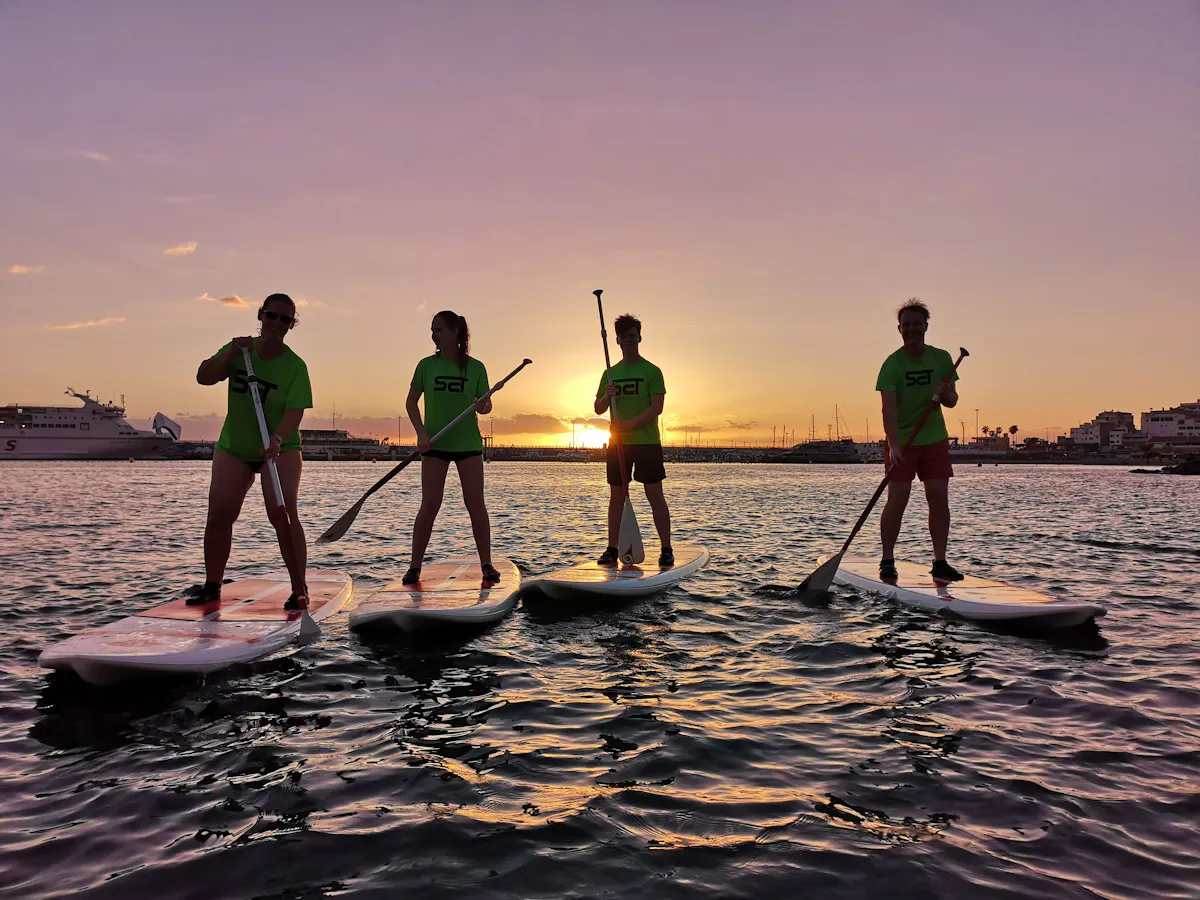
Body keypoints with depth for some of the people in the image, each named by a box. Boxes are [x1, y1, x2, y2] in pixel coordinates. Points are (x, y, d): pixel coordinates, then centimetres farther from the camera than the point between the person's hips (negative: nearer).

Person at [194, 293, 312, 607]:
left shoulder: (295, 366, -14)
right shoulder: (239, 349, -2)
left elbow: (295, 412, -22)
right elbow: (204, 377, -9)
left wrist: (277, 439, -39)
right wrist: (229, 354, -24)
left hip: (280, 448, -3)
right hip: (233, 446, 4)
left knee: (283, 515, -17)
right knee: (219, 513, -2)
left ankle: (300, 589, -9)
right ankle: (212, 586, 12)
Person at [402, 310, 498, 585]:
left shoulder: (475, 367, 1)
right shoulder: (426, 365, 3)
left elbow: (487, 404, 6)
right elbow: (412, 401, 6)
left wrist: (482, 406, -18)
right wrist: (421, 432, -7)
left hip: (468, 442, 0)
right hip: (435, 443, 0)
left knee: (476, 504, 0)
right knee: (429, 505, -3)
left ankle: (487, 564, 8)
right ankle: (414, 566, 7)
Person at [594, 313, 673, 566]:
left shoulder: (651, 371, 0)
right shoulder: (610, 373, 13)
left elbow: (657, 407, -9)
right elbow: (598, 410, 12)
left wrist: (630, 424, -20)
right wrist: (607, 396, -10)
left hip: (647, 442, -4)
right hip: (617, 443, 4)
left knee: (655, 495, -3)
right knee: (617, 496, 6)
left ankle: (666, 549, 1)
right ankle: (612, 549, 12)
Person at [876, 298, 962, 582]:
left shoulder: (942, 359, 2)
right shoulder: (892, 364, -11)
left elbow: (952, 401, 9)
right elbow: (889, 408, -21)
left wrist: (946, 395, -16)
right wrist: (893, 445, -33)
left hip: (935, 439, 4)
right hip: (901, 441, -4)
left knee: (940, 499, 0)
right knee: (897, 499, -7)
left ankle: (940, 562, 7)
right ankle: (887, 561, 4)